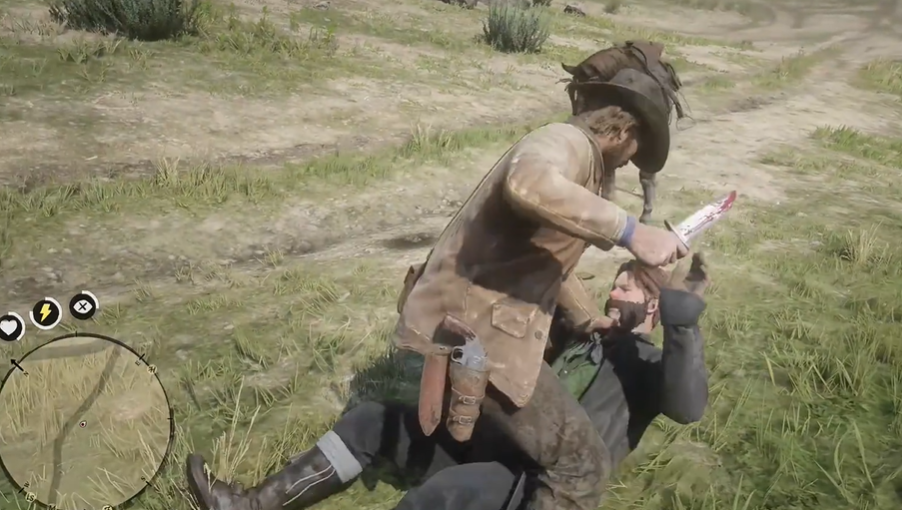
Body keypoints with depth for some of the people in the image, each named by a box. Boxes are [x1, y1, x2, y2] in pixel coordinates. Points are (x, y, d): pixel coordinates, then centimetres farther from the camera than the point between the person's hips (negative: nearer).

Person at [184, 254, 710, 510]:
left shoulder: (649, 364, 4)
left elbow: (689, 406, -19)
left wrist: (685, 315, -26)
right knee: (371, 420, 2)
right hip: (489, 442, 9)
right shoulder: (584, 336, 25)